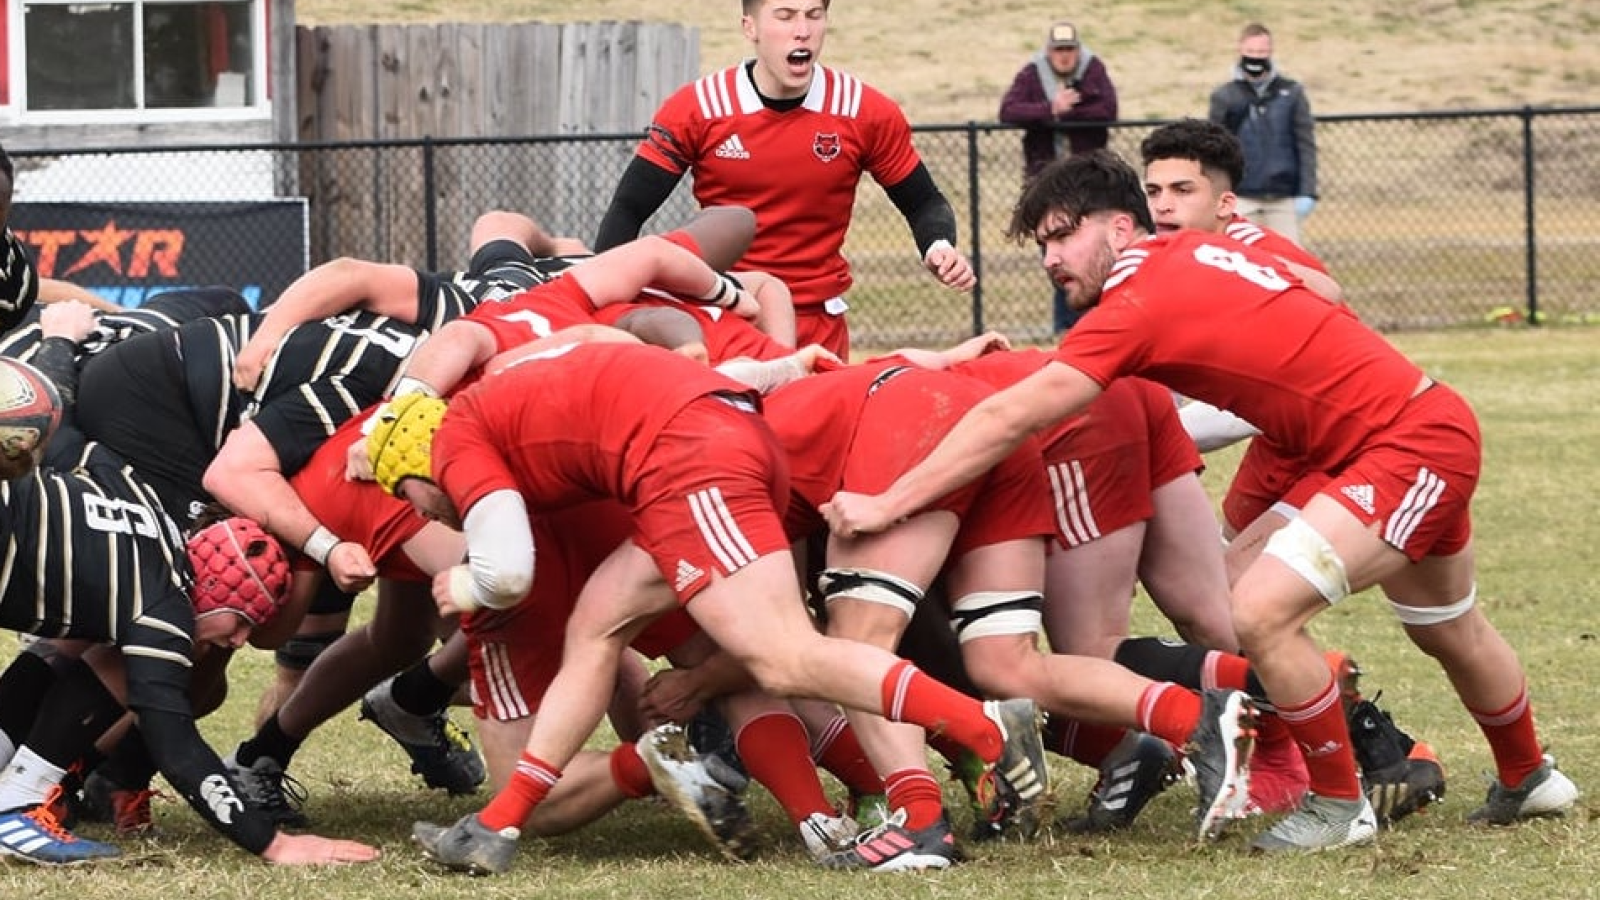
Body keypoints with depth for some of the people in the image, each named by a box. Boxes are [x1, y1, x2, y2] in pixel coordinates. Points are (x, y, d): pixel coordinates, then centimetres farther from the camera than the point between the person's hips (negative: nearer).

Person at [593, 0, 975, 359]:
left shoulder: (868, 114, -5)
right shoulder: (696, 109, -7)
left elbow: (923, 203, 7)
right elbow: (628, 209, -3)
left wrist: (939, 248, -15)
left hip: (821, 326, 1)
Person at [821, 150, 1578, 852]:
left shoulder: (1142, 300, -20)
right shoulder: (1196, 252, 4)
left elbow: (1009, 420, -22)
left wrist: (887, 503, -19)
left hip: (1413, 443, -10)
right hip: (1433, 425, 10)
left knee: (1262, 611, -19)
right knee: (1448, 631, 29)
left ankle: (1339, 805, -3)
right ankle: (1528, 780, 51)